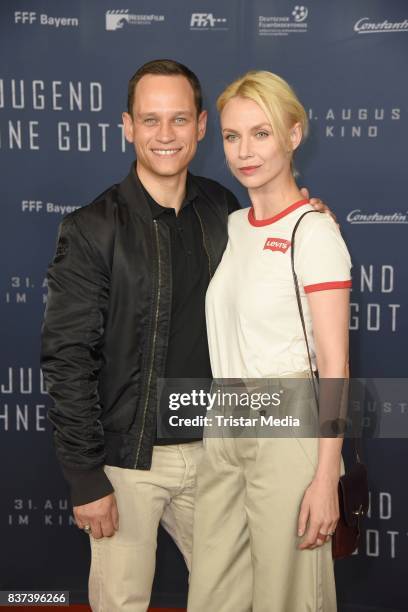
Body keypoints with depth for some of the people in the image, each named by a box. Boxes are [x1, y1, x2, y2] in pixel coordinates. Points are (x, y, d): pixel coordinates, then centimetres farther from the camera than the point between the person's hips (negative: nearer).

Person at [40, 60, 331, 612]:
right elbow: (66, 359, -13)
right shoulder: (92, 229, -13)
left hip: (209, 447, 4)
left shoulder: (222, 208, 2)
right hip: (127, 459, -4)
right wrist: (86, 479, -14)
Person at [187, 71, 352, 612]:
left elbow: (334, 367, -13)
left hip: (287, 436, -6)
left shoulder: (313, 232, -11)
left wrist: (326, 478, -15)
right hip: (224, 435, 6)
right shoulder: (232, 227, 10)